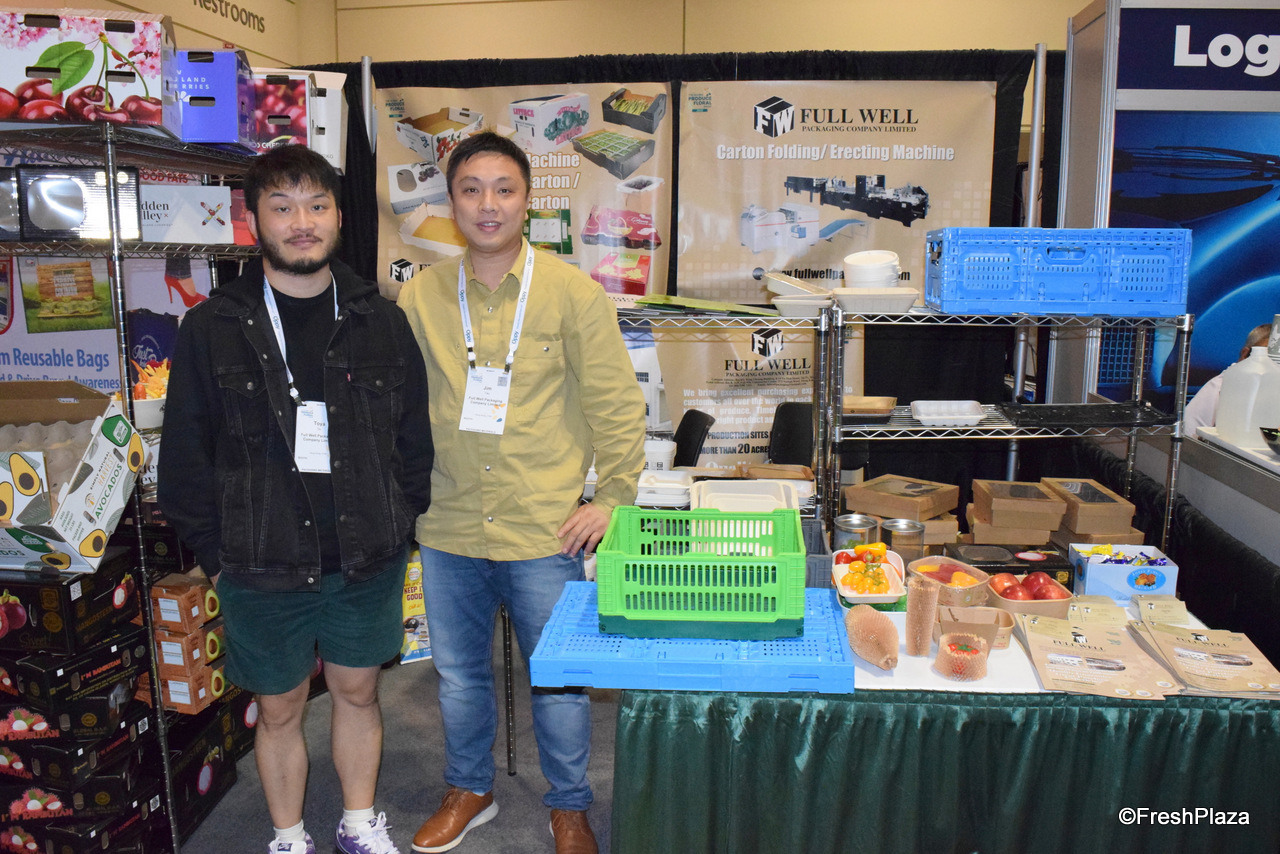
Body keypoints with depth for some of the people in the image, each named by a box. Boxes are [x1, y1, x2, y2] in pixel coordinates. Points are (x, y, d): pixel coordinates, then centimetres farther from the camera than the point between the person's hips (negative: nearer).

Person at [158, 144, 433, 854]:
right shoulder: (211, 329, -6)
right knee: (279, 710, 15)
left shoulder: (380, 322, 0)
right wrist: (217, 553, -4)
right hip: (263, 573, -1)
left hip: (367, 562, 2)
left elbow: (414, 435, 5)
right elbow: (184, 457, -2)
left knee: (358, 693, 18)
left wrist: (398, 528, 1)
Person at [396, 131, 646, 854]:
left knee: (559, 678, 11)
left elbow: (617, 403, -4)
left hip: (544, 530, -3)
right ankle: (469, 791, 44)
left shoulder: (573, 293, -7)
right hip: (447, 528, 4)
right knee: (459, 672, 20)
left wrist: (612, 499, -7)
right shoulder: (419, 296, 2)